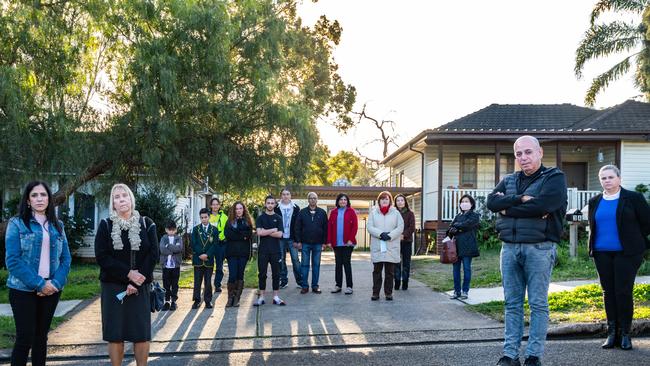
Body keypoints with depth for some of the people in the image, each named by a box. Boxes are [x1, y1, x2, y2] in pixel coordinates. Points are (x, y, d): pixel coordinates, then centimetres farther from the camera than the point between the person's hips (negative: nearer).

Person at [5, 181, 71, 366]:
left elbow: (65, 258, 7)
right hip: (23, 289, -4)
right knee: (25, 337, -6)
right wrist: (39, 283, -16)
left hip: (51, 290, 4)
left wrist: (56, 283, -10)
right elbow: (12, 260, -10)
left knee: (41, 336, 10)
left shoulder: (57, 226, 10)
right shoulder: (17, 223, -2)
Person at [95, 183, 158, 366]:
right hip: (113, 286, 0)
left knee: (141, 333, 0)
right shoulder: (105, 225, 3)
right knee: (115, 334, 1)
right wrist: (128, 273, -16)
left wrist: (136, 282, -12)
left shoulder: (146, 224, 4)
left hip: (140, 287, 0)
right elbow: (101, 256, -6)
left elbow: (153, 255, -3)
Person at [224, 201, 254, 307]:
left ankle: (237, 298, 8)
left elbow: (249, 235, -5)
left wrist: (236, 234, -11)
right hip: (232, 252, -1)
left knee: (240, 275, 3)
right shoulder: (230, 221, 8)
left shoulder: (247, 221, 10)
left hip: (243, 252, 1)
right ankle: (230, 298, 2)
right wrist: (242, 236, -10)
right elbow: (227, 234, -8)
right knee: (232, 275, -8)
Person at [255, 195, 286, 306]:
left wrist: (265, 232, -9)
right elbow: (259, 232, -11)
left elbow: (279, 234, -7)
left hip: (275, 250, 1)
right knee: (262, 274, 3)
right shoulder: (260, 218, 5)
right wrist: (273, 230, -7)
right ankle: (261, 297, 10)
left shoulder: (278, 218, 5)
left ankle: (276, 297, 10)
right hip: (263, 250, -1)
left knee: (276, 274, 4)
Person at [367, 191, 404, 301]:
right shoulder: (373, 212, 8)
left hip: (391, 247, 0)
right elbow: (370, 227, -2)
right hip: (377, 247, 0)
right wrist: (381, 234, -16)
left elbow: (400, 228, -1)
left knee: (390, 272, 3)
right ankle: (375, 293, 7)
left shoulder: (396, 213, 8)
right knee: (376, 271, 2)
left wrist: (390, 235, -15)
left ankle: (388, 292, 10)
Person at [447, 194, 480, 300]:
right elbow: (450, 229, 8)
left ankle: (465, 291, 8)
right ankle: (456, 291, 12)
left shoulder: (474, 216, 2)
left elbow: (466, 225, -15)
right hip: (456, 246, 5)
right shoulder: (458, 216, 18)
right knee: (456, 268, 5)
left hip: (467, 246, -5)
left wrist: (456, 226, 1)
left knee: (466, 268, 0)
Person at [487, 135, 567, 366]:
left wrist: (508, 207, -7)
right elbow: (492, 202, 0)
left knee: (538, 304, 1)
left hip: (539, 248, -4)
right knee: (512, 304, 6)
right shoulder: (509, 181, 17)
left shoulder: (554, 178, 1)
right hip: (510, 248, 5)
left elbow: (542, 205, -17)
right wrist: (520, 199, -14)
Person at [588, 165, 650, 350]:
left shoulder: (633, 198, -1)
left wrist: (633, 241, 5)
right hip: (602, 254, 4)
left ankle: (624, 333, 3)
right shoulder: (595, 202, 12)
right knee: (608, 292, 6)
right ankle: (612, 332, 12)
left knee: (624, 292, -7)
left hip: (626, 253, -4)